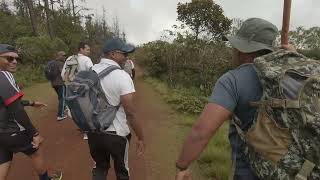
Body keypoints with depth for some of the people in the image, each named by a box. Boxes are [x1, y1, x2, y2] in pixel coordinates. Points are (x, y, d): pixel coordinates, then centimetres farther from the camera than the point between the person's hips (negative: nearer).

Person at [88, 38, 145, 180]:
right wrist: (141, 138, -10)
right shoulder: (122, 76, -21)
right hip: (116, 133, -4)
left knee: (100, 167, 29)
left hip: (93, 131, 5)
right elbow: (130, 114, -22)